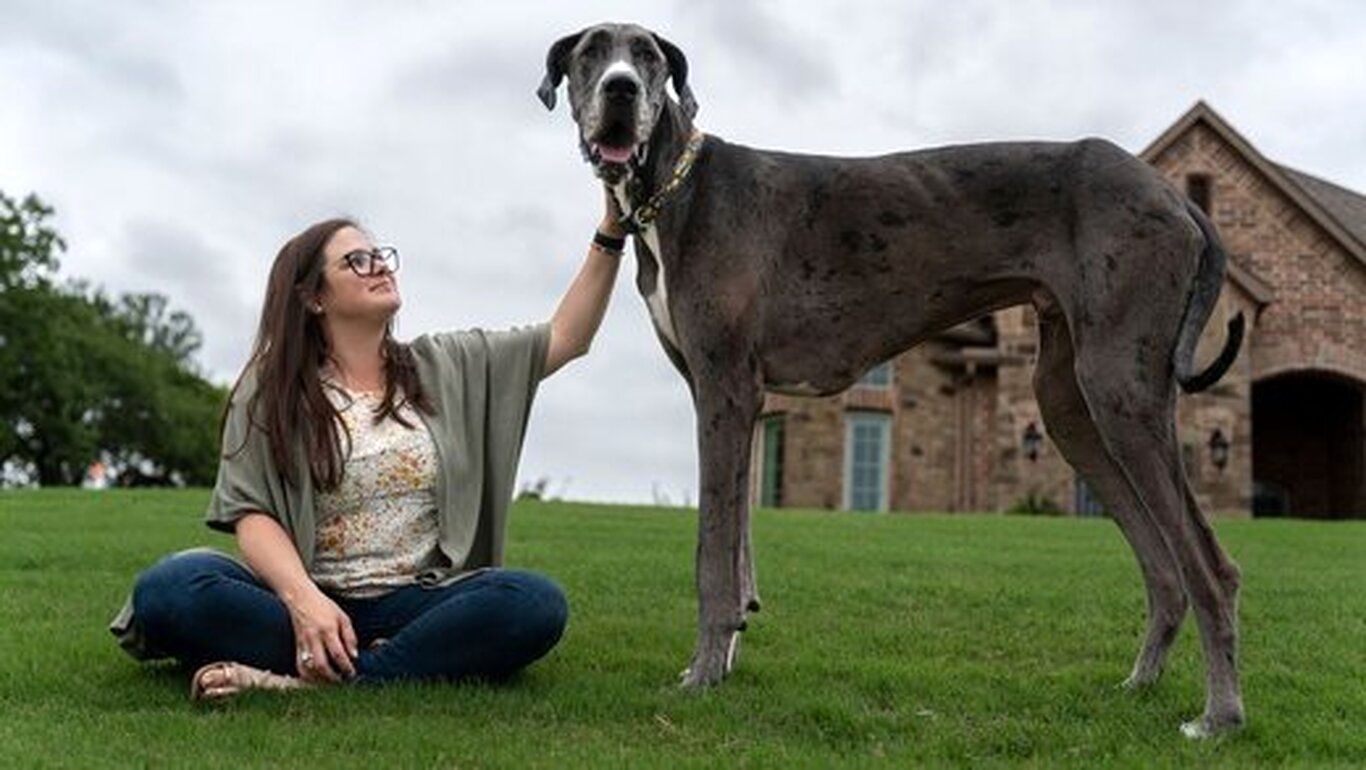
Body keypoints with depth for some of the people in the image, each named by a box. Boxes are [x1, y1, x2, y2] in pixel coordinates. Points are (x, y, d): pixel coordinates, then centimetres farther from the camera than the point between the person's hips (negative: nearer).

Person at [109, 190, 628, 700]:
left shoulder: (444, 367, 16)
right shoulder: (269, 391, 7)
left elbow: (565, 337, 14)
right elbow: (252, 514, -3)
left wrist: (610, 233, 4)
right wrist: (304, 599, -22)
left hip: (418, 604, 2)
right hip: (310, 602, -1)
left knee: (537, 602, -29)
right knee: (170, 586, -30)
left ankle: (309, 682, -32)